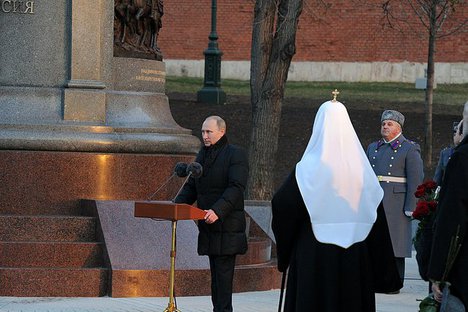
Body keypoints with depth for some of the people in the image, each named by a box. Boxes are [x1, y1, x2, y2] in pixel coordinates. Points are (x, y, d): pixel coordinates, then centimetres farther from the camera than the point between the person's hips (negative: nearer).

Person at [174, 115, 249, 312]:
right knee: (215, 272, 10)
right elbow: (191, 187, 20)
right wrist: (175, 206, 3)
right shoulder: (203, 155, 18)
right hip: (209, 225, 8)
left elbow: (236, 188, -18)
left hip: (227, 226, -8)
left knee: (223, 271, -11)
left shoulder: (236, 155, -7)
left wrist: (218, 211, -30)